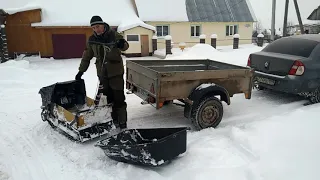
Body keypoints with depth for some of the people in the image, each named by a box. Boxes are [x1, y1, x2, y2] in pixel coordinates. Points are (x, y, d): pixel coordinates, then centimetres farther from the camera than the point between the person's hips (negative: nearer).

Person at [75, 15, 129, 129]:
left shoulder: (114, 35, -7)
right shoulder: (92, 39, 4)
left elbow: (125, 45, -10)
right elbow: (86, 56, 11)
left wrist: (122, 44, -34)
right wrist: (81, 71, 11)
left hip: (116, 72, -4)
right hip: (102, 73, 4)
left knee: (119, 98, -1)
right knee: (108, 98, 10)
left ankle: (122, 121, 10)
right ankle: (114, 120, 23)